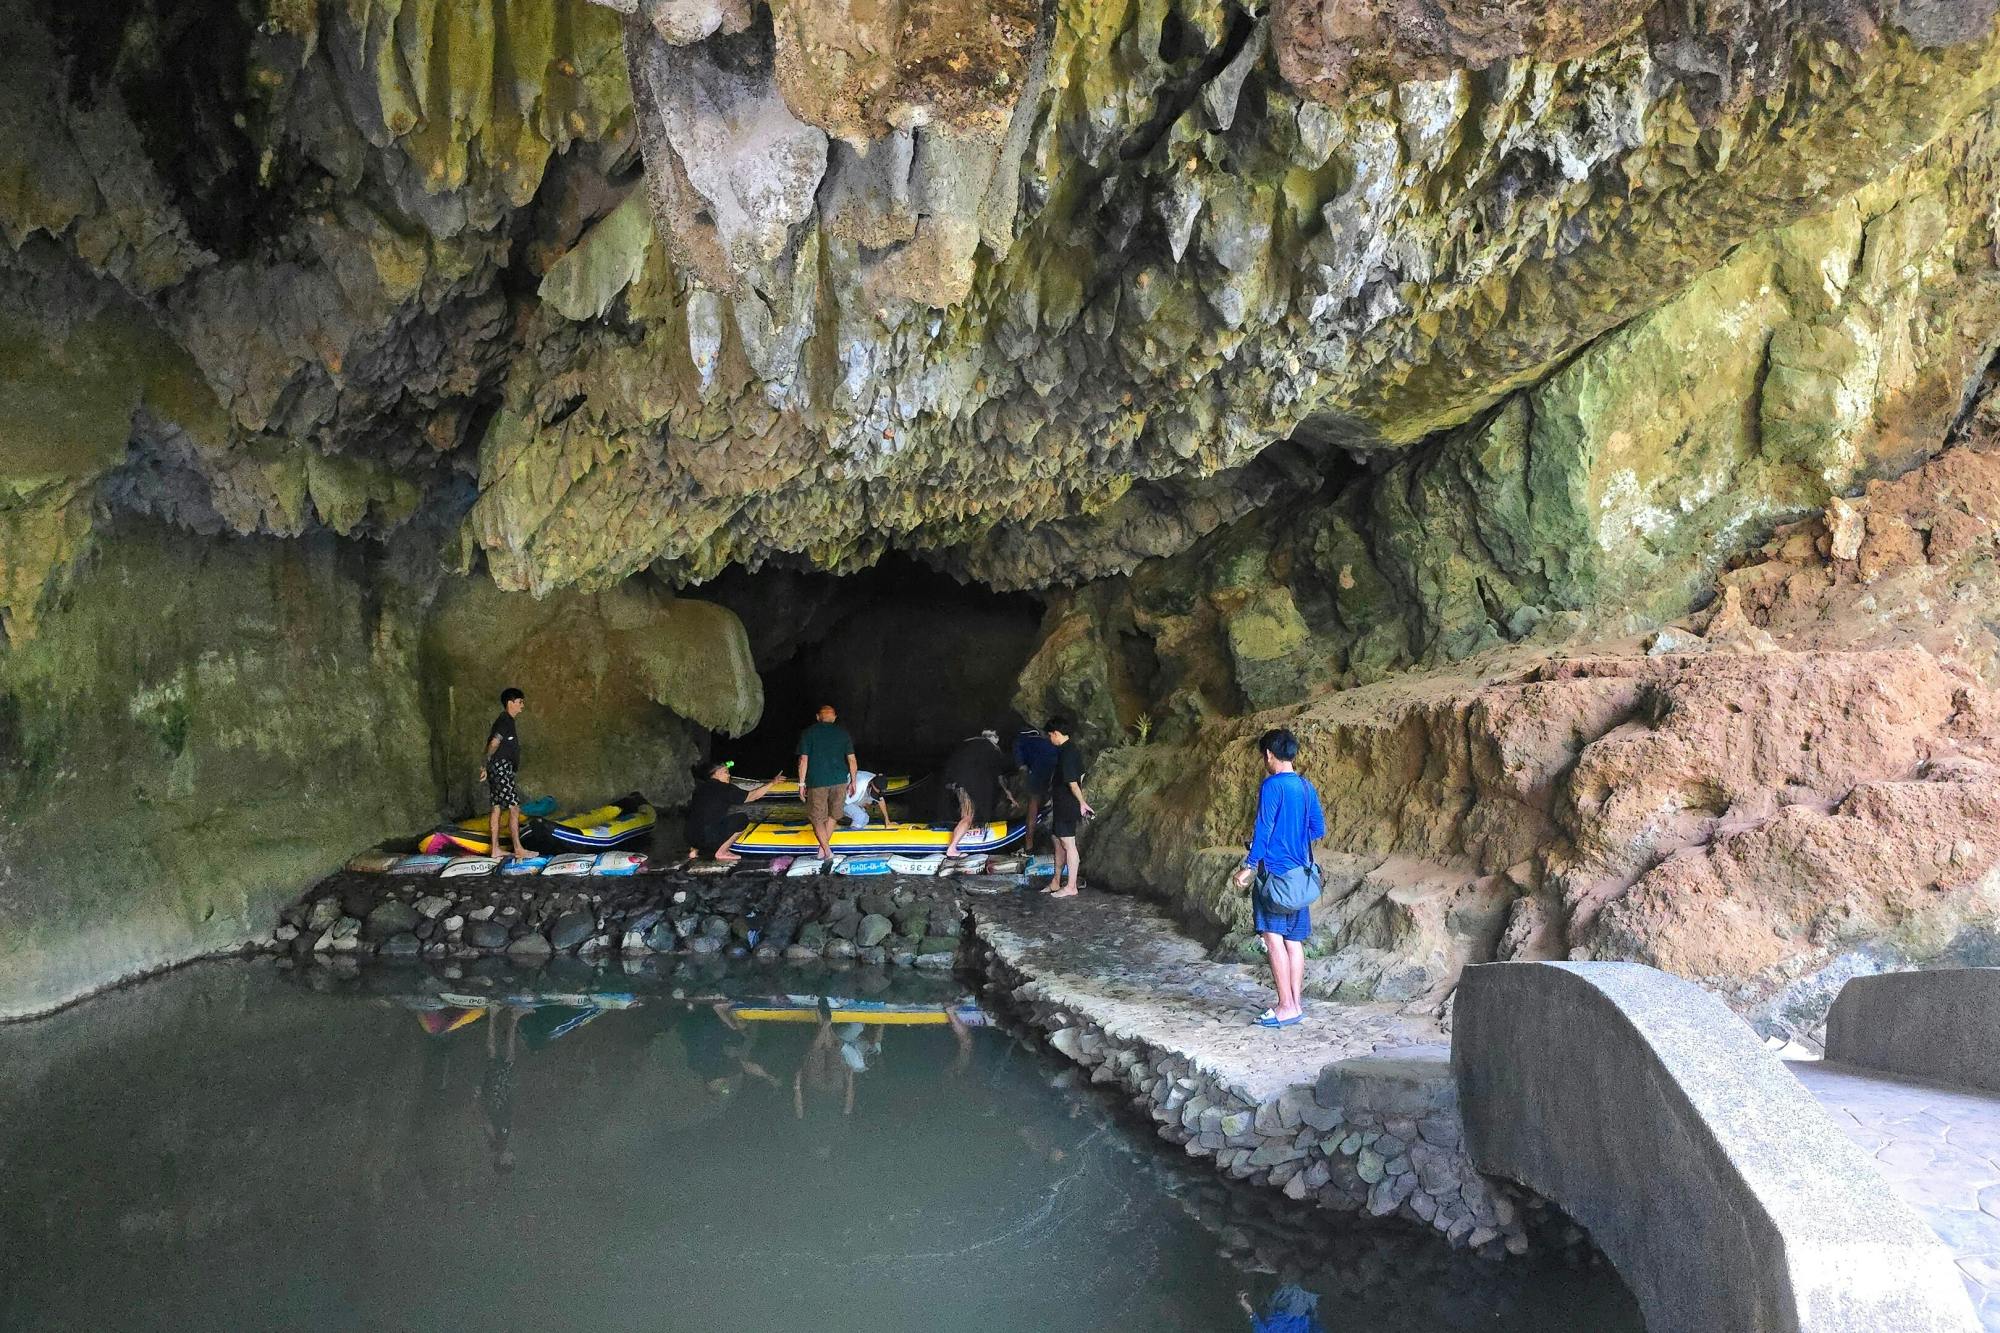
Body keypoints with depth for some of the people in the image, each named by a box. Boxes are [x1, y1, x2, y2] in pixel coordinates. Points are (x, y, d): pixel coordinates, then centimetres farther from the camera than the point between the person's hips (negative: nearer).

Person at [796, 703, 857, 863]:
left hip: (817, 782, -2)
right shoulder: (843, 733, 5)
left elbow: (803, 760, -5)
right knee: (832, 815, 19)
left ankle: (827, 851, -10)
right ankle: (823, 848, 25)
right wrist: (853, 781, 13)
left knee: (817, 818, 4)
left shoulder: (808, 733, -1)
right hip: (839, 781, 3)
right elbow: (851, 759, 4)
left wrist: (801, 783, 1)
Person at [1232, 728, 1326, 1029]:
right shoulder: (1307, 787, 10)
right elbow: (1318, 829, 15)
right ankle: (1296, 1003, 12)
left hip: (1275, 870, -8)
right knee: (1293, 940, 10)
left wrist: (1248, 868, -10)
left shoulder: (1272, 785, -12)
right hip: (1301, 873, 8)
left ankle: (1286, 1006, -8)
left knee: (1273, 937, -6)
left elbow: (1263, 829, -15)